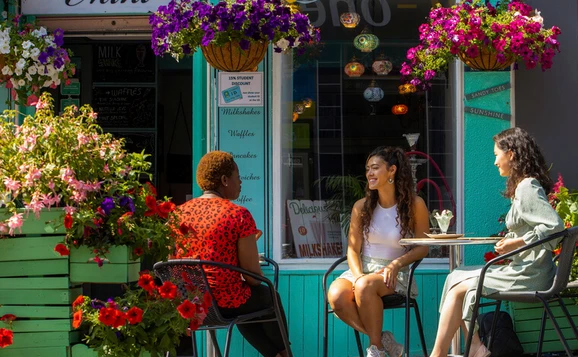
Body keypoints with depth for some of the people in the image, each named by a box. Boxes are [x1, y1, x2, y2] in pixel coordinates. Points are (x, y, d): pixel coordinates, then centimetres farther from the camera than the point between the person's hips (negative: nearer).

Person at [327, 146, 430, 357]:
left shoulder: (414, 205, -2)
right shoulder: (362, 207, 6)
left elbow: (422, 247, -1)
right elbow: (353, 249, 3)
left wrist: (396, 263, -18)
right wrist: (358, 275, -16)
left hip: (395, 274, -3)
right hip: (362, 270, 3)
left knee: (365, 286, -37)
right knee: (336, 296, -30)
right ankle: (382, 339, -13)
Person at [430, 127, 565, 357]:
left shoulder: (528, 188, -15)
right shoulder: (524, 186, 15)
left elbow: (555, 226, -25)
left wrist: (517, 242, -20)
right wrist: (510, 241, 8)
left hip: (529, 275, -10)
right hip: (523, 269, 10)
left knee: (458, 288, -8)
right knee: (456, 278, 5)